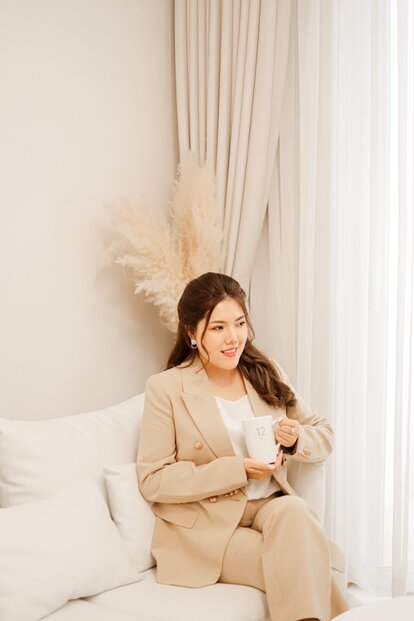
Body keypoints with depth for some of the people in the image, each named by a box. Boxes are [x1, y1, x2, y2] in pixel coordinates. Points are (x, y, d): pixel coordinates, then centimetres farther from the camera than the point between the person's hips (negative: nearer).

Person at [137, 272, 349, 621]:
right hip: (208, 526, -4)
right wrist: (237, 471, -18)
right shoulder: (166, 389, -6)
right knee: (298, 570, -27)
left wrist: (297, 439, -12)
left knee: (293, 510, -31)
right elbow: (153, 480, -10)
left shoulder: (267, 374, 7)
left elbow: (324, 435, 13)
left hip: (271, 508, 4)